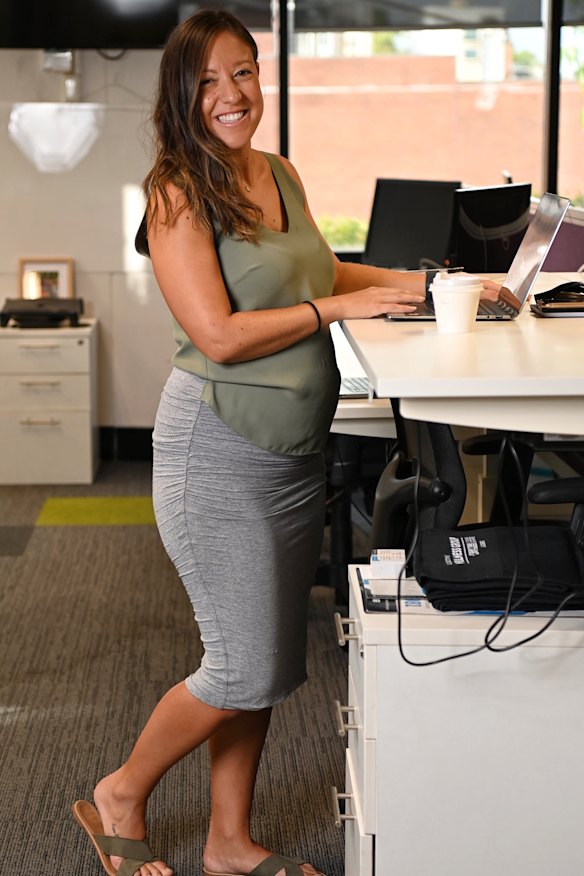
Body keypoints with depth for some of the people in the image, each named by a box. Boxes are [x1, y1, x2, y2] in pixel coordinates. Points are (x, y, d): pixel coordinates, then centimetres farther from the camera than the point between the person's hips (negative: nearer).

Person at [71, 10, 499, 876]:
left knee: (268, 666, 13)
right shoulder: (177, 193, -14)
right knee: (245, 671, -1)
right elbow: (219, 334, -21)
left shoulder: (281, 175, 8)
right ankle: (120, 797, 23)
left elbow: (311, 268, 23)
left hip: (295, 452, 8)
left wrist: (412, 281, 10)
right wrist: (339, 307, -18)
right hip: (220, 453, -7)